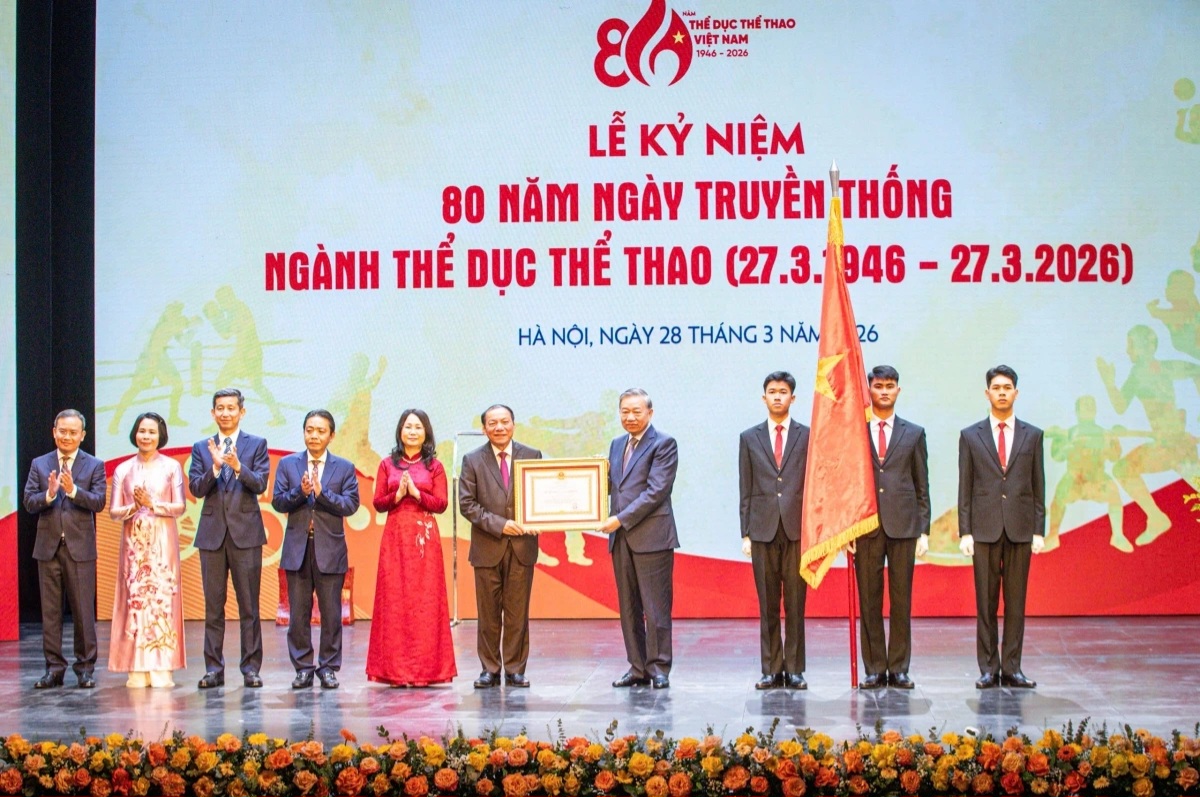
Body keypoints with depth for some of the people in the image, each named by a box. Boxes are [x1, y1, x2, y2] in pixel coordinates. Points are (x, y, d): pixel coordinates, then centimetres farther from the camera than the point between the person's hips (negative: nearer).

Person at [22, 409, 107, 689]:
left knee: (83, 610, 1)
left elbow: (98, 502, -8)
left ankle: (85, 667, 8)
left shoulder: (94, 465, 3)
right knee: (50, 610, 5)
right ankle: (53, 667, 11)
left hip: (80, 547, -2)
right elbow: (29, 503, 1)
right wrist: (48, 494, -19)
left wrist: (73, 490, -23)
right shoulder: (39, 465, 9)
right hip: (48, 547, 2)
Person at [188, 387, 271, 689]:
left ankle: (251, 667, 4)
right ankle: (214, 668, 8)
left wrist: (238, 466, -23)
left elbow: (260, 485, -6)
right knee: (213, 605, 4)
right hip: (212, 533, 2)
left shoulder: (256, 445, 5)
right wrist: (215, 467, -16)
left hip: (246, 532, -2)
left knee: (249, 605, -1)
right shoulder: (202, 448, 11)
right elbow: (196, 489, 1)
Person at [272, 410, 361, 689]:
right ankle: (303, 667, 11)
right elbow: (277, 502, 1)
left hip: (330, 550, -1)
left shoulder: (344, 467, 5)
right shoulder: (287, 464, 8)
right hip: (297, 549, 1)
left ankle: (329, 667, 10)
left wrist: (322, 492, -17)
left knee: (331, 612, 2)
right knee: (299, 612, 3)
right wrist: (300, 492, -15)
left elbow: (350, 505, -5)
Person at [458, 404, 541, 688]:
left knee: (518, 612, 3)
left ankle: (515, 670, 10)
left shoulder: (532, 457, 6)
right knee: (488, 614, 4)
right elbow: (466, 503, -2)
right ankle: (490, 670, 11)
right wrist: (499, 524, -12)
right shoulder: (472, 460, 3)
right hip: (487, 547, 0)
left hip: (522, 547, 1)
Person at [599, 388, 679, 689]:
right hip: (621, 538, 7)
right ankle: (638, 667, 14)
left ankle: (658, 667, 2)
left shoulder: (664, 444, -5)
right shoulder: (617, 445, 19)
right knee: (628, 607, 8)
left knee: (656, 606, -4)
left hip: (651, 536, -7)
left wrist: (621, 519, -15)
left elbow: (656, 491, -13)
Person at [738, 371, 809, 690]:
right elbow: (745, 491, 9)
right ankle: (771, 669, 7)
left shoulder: (808, 436, 8)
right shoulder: (749, 438, 11)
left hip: (798, 529, -1)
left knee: (796, 604, 0)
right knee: (767, 604, 2)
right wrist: (745, 533, 3)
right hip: (763, 529, 1)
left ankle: (794, 670, 5)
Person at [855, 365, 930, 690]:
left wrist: (924, 531, 2)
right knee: (869, 601, 2)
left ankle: (899, 669, 9)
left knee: (902, 600, 2)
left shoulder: (914, 434, 10)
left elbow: (922, 487, 9)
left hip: (903, 526, 0)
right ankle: (874, 669, 8)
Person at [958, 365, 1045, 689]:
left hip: (1020, 529, 1)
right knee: (986, 602, 1)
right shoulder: (970, 436, 7)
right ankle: (988, 669, 6)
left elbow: (1038, 487, 8)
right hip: (984, 528, -1)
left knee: (1016, 601, 3)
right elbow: (965, 489, 5)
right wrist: (965, 532, -3)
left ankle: (1012, 668, 8)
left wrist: (1039, 531, 1)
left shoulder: (1032, 435, 9)